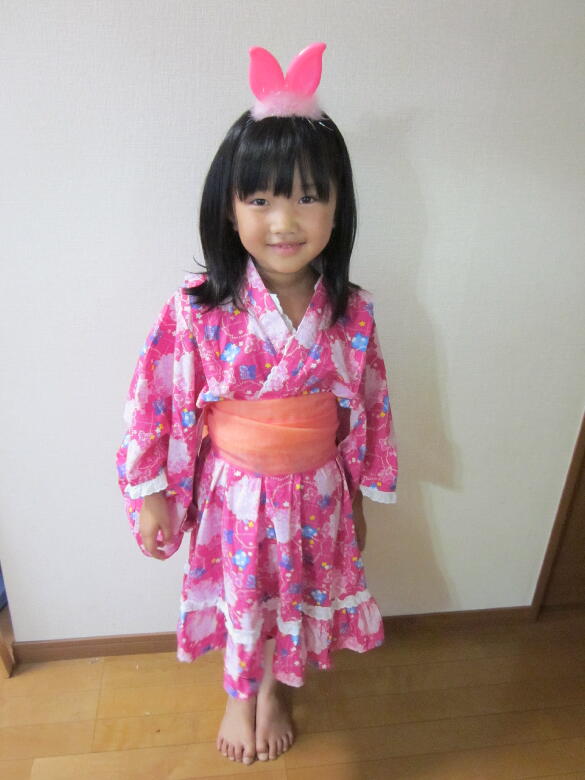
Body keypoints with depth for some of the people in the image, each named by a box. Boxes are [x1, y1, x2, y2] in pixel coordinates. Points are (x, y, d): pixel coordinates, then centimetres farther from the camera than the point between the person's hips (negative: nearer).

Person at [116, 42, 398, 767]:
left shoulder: (351, 313, -14)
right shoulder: (196, 311, -20)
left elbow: (368, 409, -3)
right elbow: (156, 404, -10)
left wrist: (360, 494, 6)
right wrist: (151, 494, -3)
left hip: (316, 489, 2)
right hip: (234, 490, -1)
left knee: (300, 592, 24)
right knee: (239, 595, 23)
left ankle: (275, 687, 58)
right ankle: (239, 694, 57)